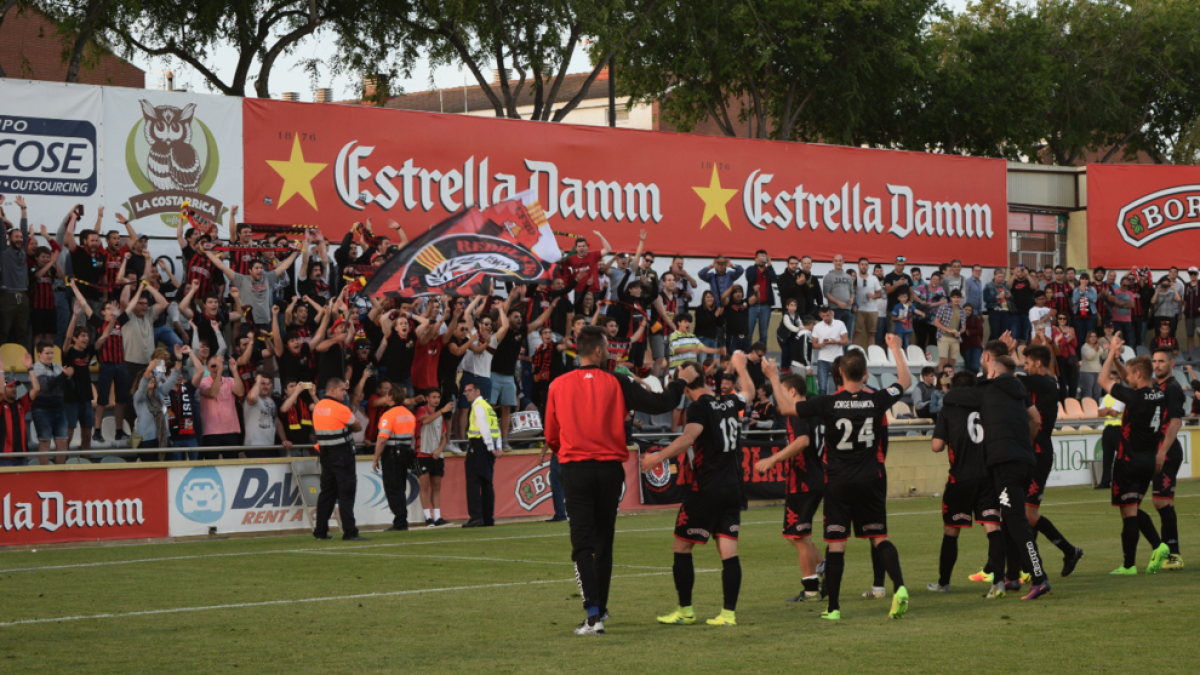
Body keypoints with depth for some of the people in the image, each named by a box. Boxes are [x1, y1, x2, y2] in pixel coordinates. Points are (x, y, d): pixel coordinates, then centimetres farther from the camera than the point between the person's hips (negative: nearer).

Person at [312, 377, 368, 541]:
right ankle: (350, 532, -10)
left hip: (325, 454, 8)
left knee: (327, 492, 12)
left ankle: (320, 531, 14)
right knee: (346, 493, -7)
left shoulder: (318, 407, 9)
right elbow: (358, 427, -6)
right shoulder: (339, 408, -15)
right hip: (342, 455, -8)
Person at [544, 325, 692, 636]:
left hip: (575, 470, -1)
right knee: (604, 542, 15)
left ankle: (593, 615, -16)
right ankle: (600, 608, 27)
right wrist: (681, 380, 17)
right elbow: (660, 404, -1)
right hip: (609, 468, 1)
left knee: (582, 545, -4)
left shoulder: (558, 386, 0)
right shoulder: (616, 383, -4)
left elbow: (551, 438, 7)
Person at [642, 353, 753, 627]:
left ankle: (685, 611, 6)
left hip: (706, 489, -7)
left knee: (682, 546, 5)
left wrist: (659, 456, -36)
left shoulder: (700, 407, -12)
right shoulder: (730, 402, 9)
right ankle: (729, 613, 1)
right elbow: (748, 390, 32)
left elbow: (688, 437, -30)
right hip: (733, 487, 7)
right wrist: (740, 366, 48)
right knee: (728, 550, 4)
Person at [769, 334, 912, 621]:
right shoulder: (877, 400, -4)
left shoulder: (829, 403, -10)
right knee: (880, 537, 10)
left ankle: (833, 607, 3)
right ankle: (899, 587, -10)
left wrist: (774, 379, 14)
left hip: (838, 482, -2)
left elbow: (786, 407, 0)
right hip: (870, 480, 2)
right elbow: (906, 380, 16)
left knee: (836, 544, 1)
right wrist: (896, 349, 29)